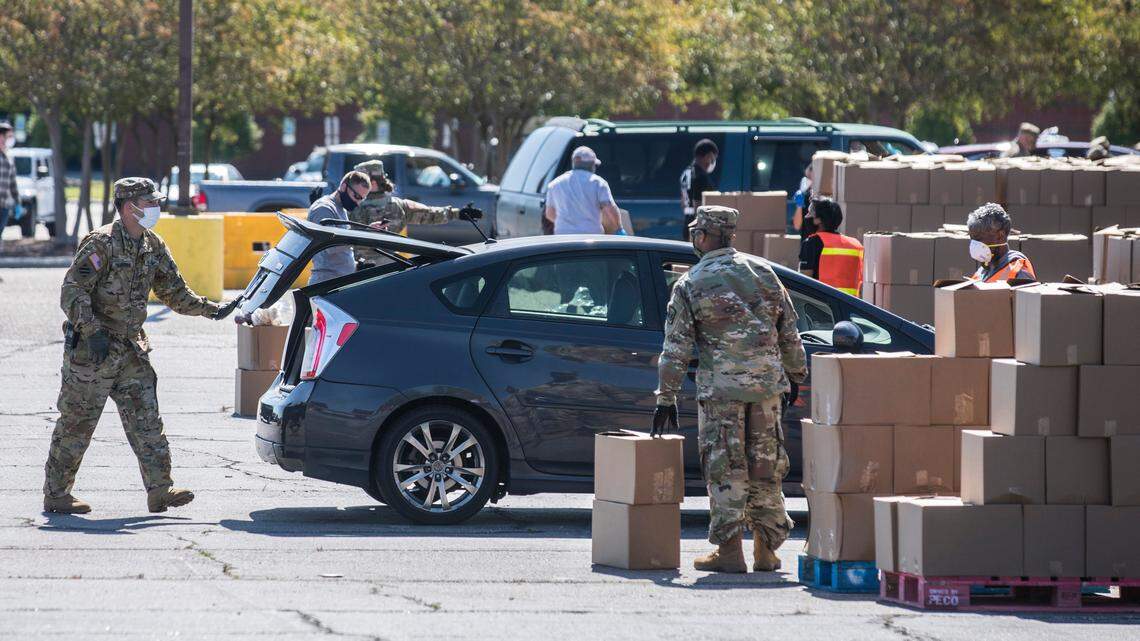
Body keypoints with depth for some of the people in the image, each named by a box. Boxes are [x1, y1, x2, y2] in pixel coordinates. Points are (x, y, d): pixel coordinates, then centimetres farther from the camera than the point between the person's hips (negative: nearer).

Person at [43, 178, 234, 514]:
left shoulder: (153, 246, 9)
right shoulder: (101, 243, -16)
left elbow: (174, 292, 18)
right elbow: (72, 291, -20)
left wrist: (210, 309, 6)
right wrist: (92, 331, -29)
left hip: (130, 348, 8)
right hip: (92, 348, -7)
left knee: (146, 421, 1)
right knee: (76, 423, -1)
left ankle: (159, 489, -2)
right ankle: (56, 494, 7)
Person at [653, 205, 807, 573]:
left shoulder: (690, 284, -1)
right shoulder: (763, 272, 9)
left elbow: (675, 349, -2)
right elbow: (789, 332, 13)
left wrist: (666, 398, 3)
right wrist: (796, 374, 25)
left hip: (720, 387, -4)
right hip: (767, 383, 4)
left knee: (724, 467, 0)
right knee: (766, 465, 10)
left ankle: (729, 550, -4)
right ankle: (766, 549, 13)